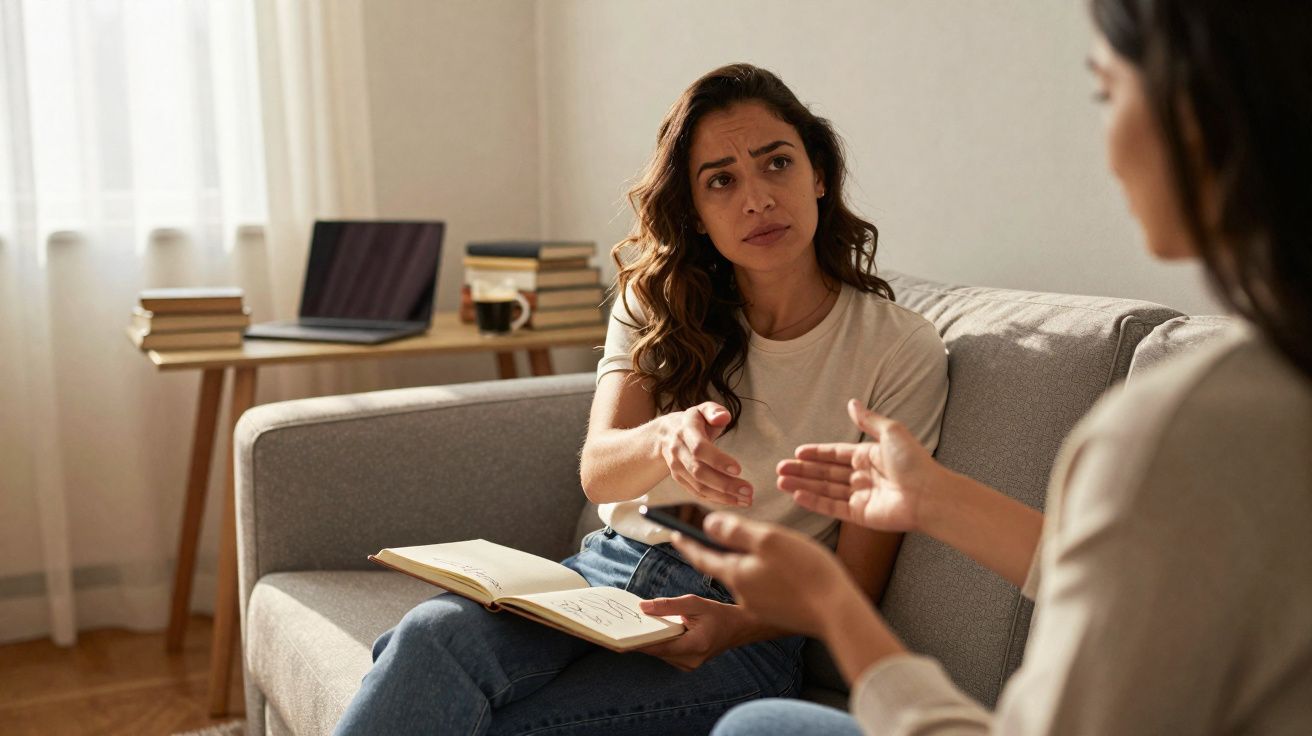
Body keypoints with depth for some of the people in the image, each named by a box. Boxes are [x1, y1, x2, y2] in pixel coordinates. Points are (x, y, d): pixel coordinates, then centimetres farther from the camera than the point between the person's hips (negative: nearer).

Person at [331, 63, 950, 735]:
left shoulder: (901, 352, -5)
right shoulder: (656, 302, 6)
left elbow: (853, 585, -3)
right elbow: (598, 471, -9)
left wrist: (731, 625, -22)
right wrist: (663, 440, -33)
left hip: (750, 618, -3)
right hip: (609, 568, 4)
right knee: (436, 632, -30)